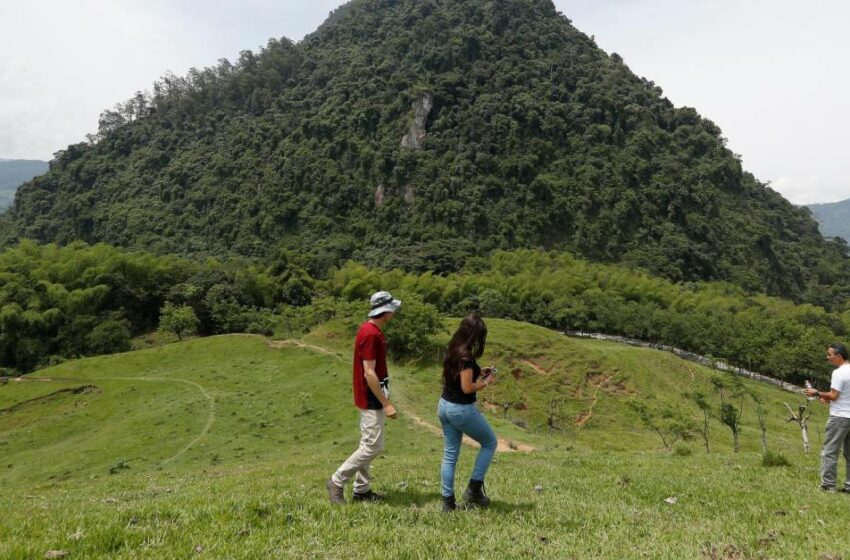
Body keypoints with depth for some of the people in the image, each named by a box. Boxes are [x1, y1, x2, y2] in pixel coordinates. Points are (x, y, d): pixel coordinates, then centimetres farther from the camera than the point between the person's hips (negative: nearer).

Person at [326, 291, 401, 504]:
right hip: (371, 399, -10)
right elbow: (369, 373, -24)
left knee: (368, 445, 15)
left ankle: (362, 490, 23)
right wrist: (386, 403, -22)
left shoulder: (372, 330, 9)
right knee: (373, 446, -4)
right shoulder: (370, 334, -22)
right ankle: (336, 481, 5)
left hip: (371, 398, 10)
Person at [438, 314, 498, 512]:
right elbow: (467, 388, -23)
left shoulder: (452, 350, 5)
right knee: (490, 443, 14)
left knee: (450, 454, 13)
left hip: (444, 406, 8)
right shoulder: (466, 356, -22)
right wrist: (486, 382, -8)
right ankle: (474, 489, 13)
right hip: (461, 409, -8)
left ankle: (448, 501, 16)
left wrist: (478, 372, 11)